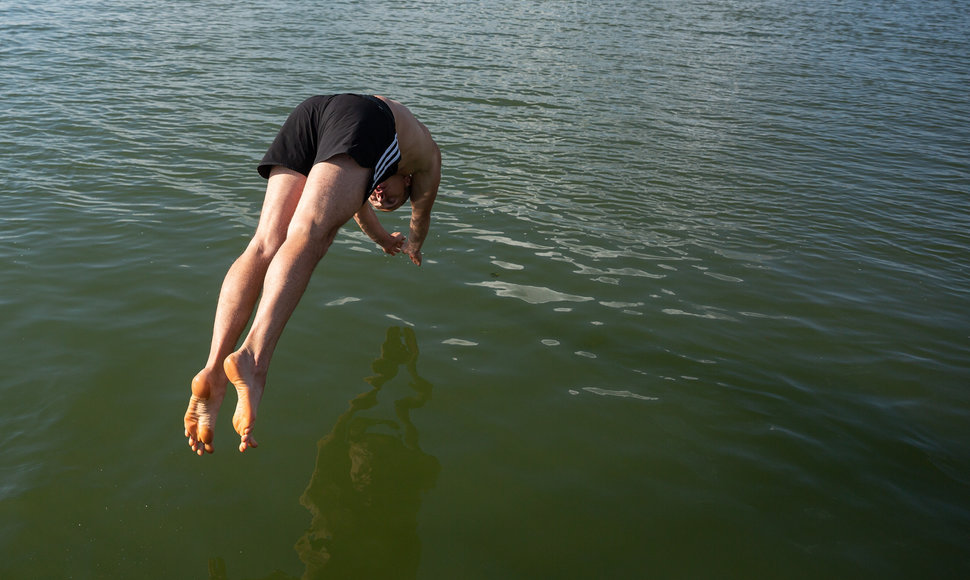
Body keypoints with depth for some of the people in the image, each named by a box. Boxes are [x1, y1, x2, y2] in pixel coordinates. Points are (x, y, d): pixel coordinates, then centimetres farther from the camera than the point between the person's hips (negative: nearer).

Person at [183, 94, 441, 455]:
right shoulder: (428, 154, 38)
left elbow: (357, 200, 61)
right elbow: (421, 216, 52)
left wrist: (384, 240, 76)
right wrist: (413, 248, 73)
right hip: (361, 120, -4)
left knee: (266, 245, -8)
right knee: (307, 239, -24)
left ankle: (214, 370, -28)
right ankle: (253, 357, -47)